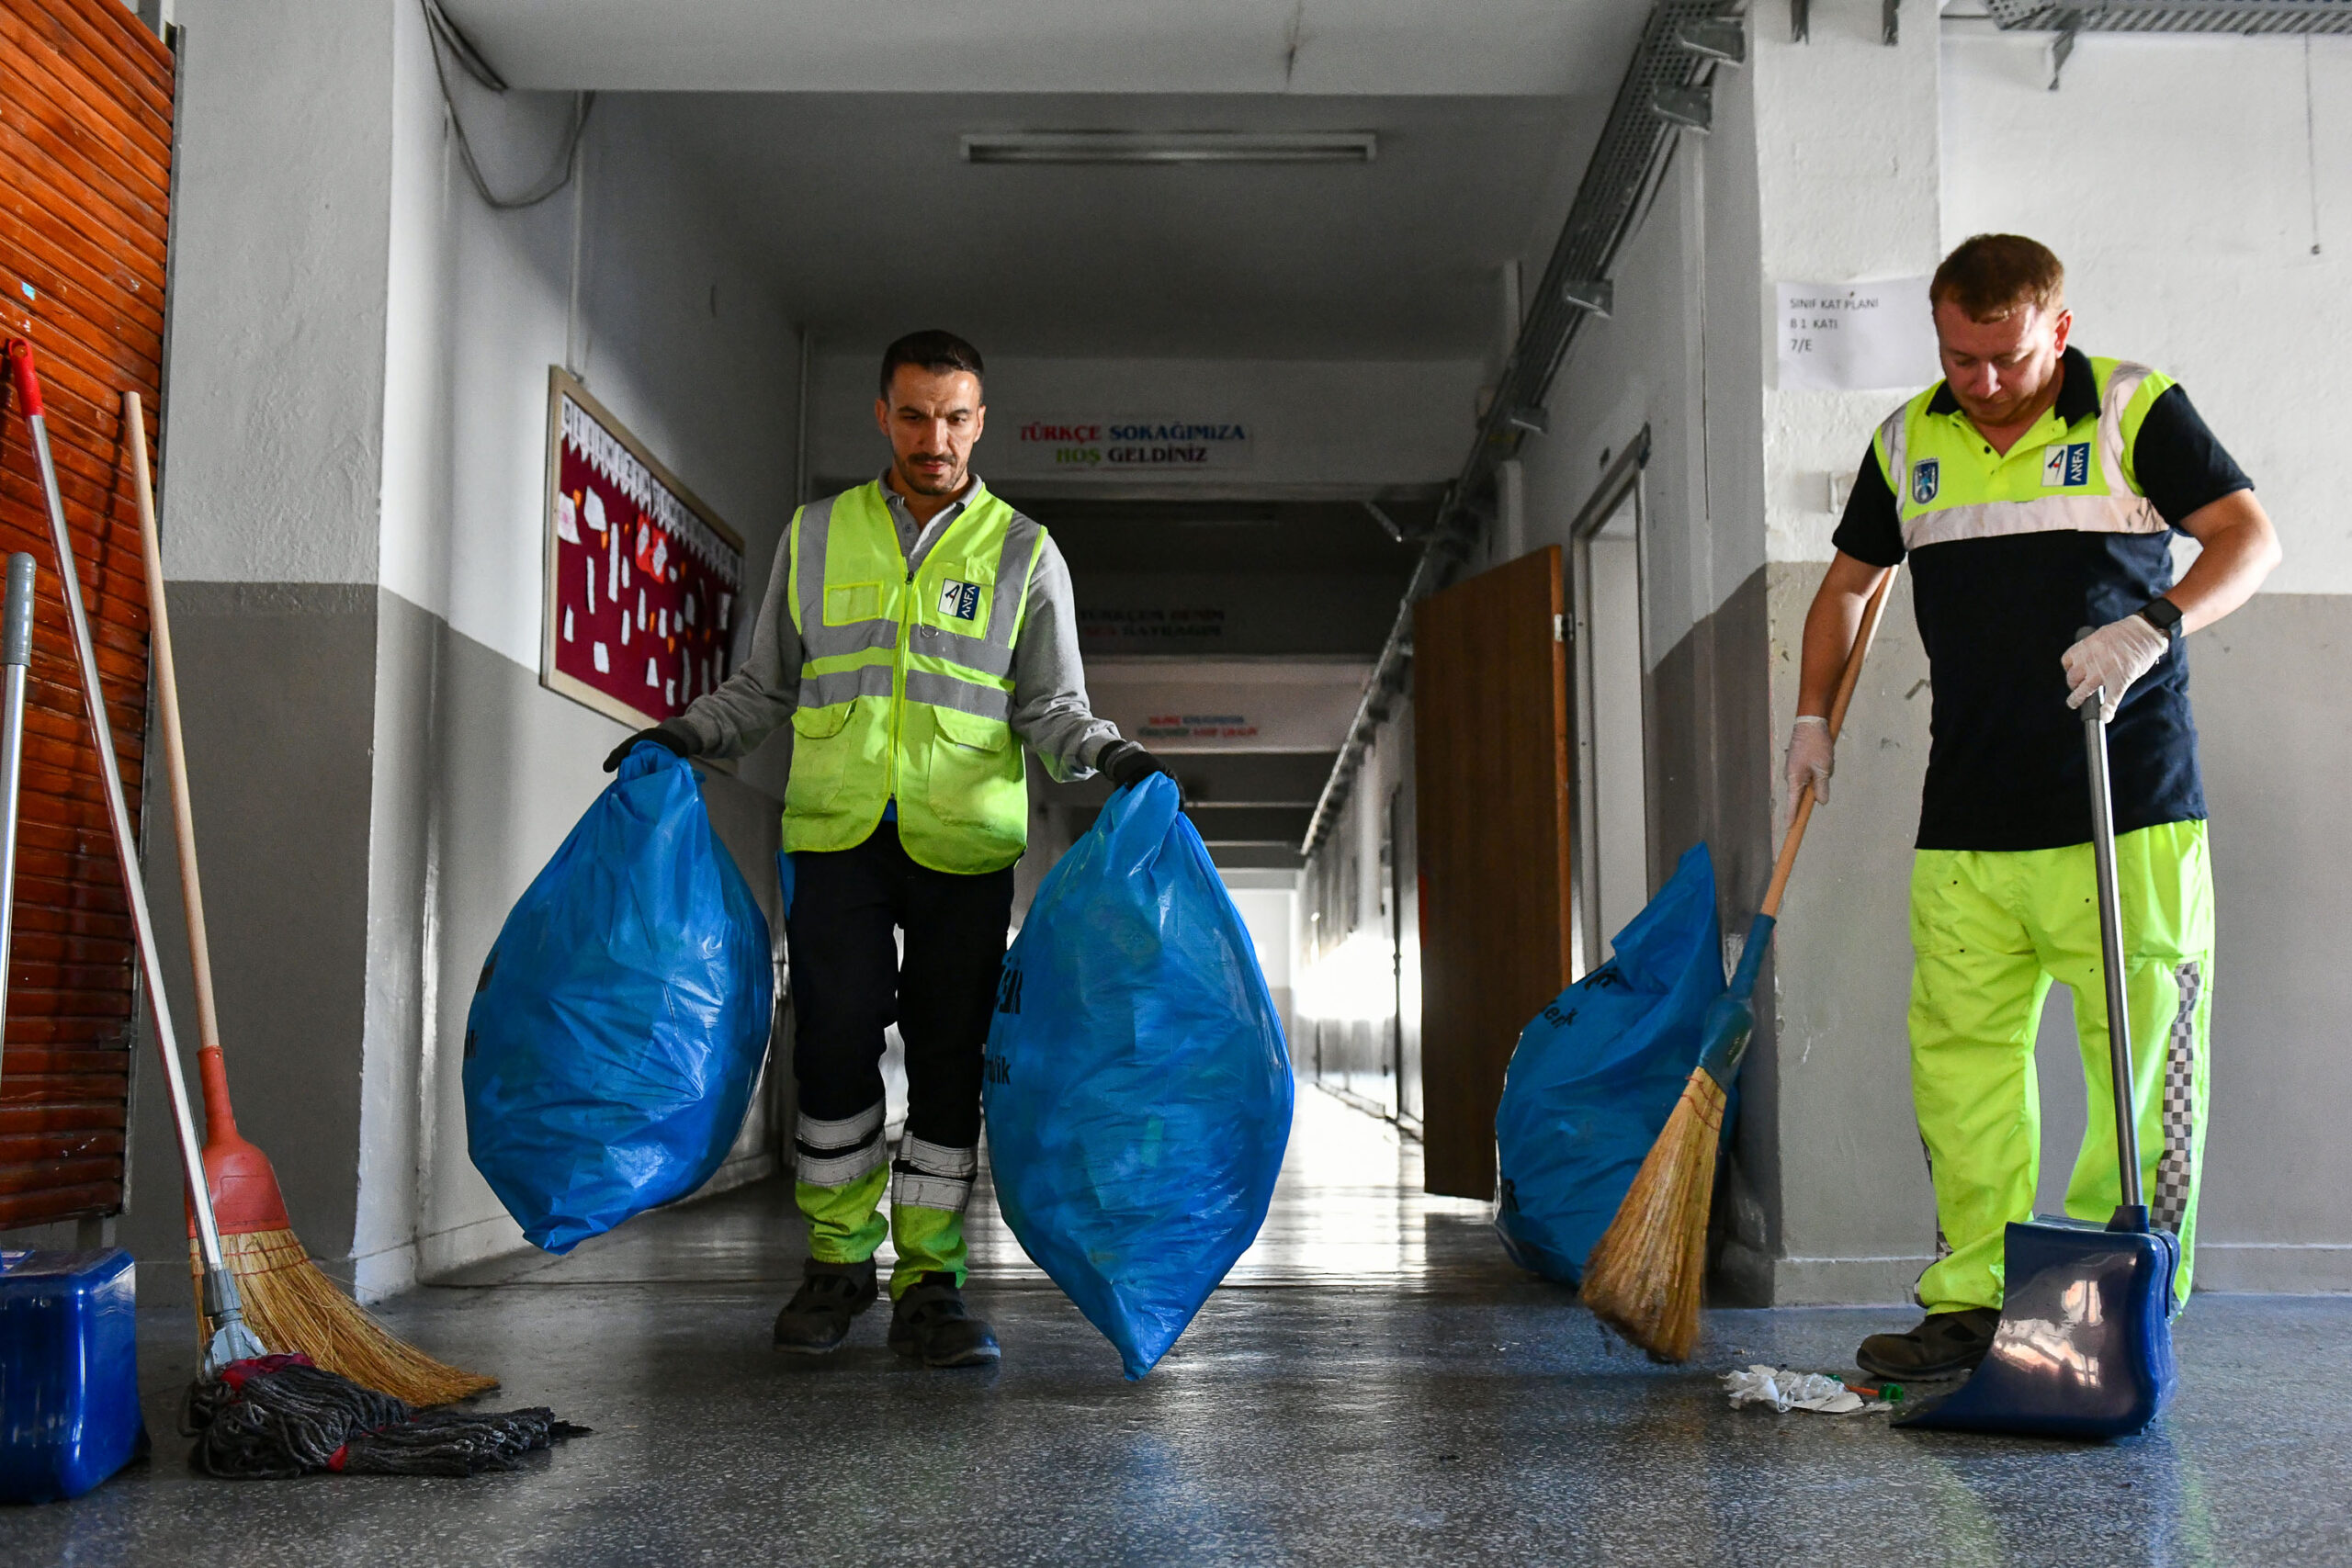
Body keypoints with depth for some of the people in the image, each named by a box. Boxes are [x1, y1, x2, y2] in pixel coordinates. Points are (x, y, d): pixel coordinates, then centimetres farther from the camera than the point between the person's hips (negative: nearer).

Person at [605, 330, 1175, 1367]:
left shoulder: (1023, 554, 8)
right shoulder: (816, 536, 12)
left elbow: (1049, 708, 5)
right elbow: (766, 688, 18)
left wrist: (1110, 756, -14)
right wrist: (685, 735, 3)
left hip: (964, 845, 0)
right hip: (835, 831, 1)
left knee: (949, 1061, 0)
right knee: (834, 1047, -3)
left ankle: (928, 1283, 10)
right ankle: (838, 1261, 15)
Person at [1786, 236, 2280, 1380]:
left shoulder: (2136, 409, 2)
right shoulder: (1907, 443, 14)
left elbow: (2249, 536, -2)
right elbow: (1847, 583, 25)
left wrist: (2154, 623, -20)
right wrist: (1812, 717, 16)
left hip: (2126, 814, -3)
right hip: (1964, 824, 4)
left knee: (2145, 1059, -3)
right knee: (1960, 1062, 2)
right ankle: (1972, 1304, 9)